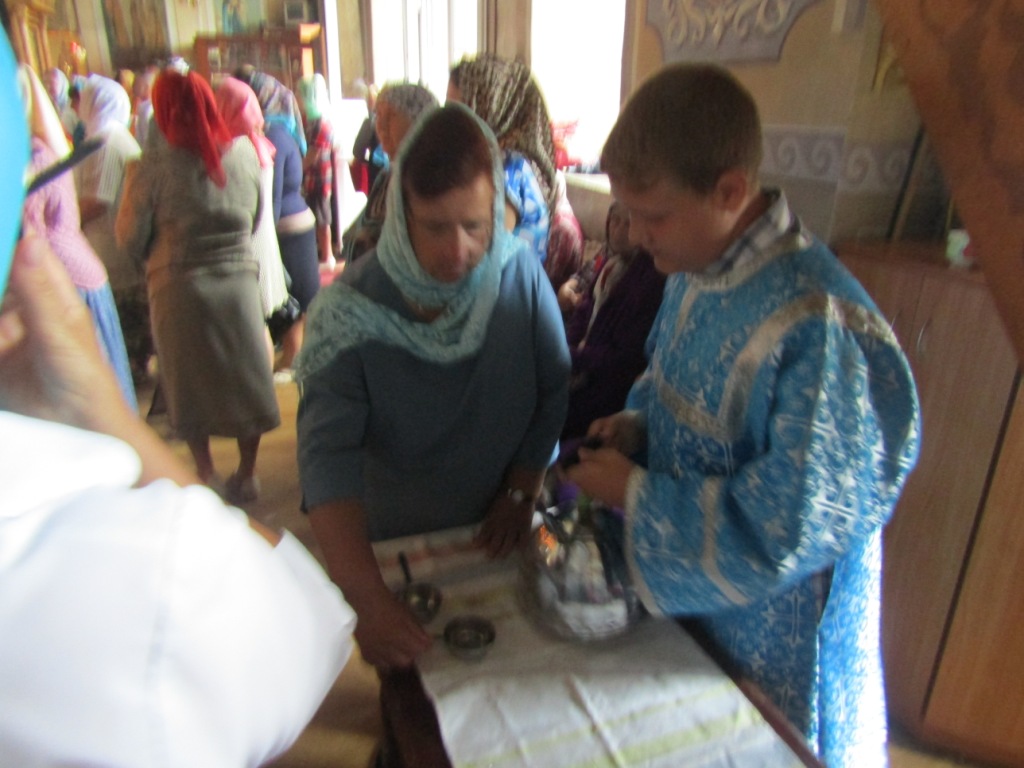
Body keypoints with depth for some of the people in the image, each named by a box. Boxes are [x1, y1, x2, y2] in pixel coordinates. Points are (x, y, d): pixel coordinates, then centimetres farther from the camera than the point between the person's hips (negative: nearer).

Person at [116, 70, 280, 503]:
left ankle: (205, 475, 28)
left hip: (178, 288, -2)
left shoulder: (153, 169, -14)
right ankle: (246, 475, 25)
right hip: (238, 282, 2)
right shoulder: (244, 154, -5)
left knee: (191, 383, 15)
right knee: (245, 378, 14)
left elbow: (130, 238, -4)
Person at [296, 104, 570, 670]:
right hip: (397, 544, -1)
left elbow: (554, 394, -7)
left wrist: (521, 495, -11)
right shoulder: (352, 310, -23)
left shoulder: (521, 273, -15)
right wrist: (368, 599, -37)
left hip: (500, 538, 2)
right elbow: (328, 457, -29)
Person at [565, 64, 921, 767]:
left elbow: (787, 531, -29)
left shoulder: (818, 327, -33)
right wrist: (638, 425, -8)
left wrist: (635, 494, -23)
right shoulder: (697, 271, -6)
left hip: (769, 631, -7)